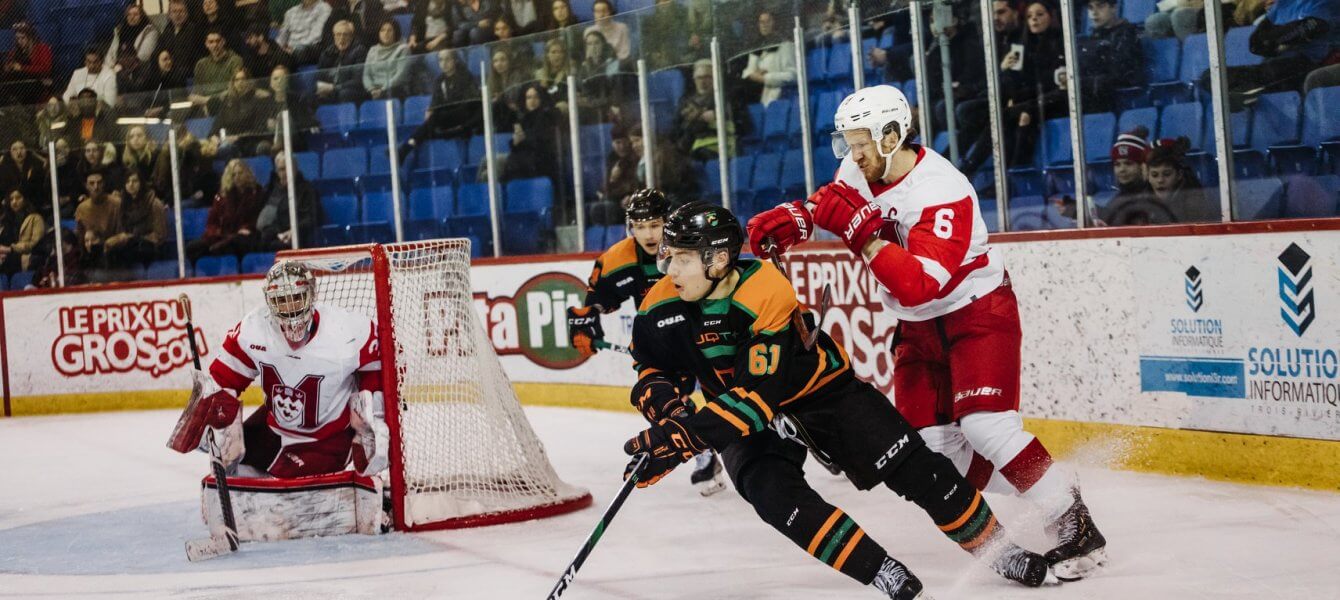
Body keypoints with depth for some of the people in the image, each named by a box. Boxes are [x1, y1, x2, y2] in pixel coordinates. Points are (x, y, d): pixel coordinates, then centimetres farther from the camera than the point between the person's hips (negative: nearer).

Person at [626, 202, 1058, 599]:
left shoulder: (769, 295, -33)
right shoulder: (661, 309, -18)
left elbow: (758, 396, -38)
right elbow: (652, 369, -3)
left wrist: (687, 436, -46)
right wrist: (665, 408, -27)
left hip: (820, 389, -3)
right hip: (743, 417, 3)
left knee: (912, 467, -5)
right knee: (775, 494, -24)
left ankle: (997, 549, 14)